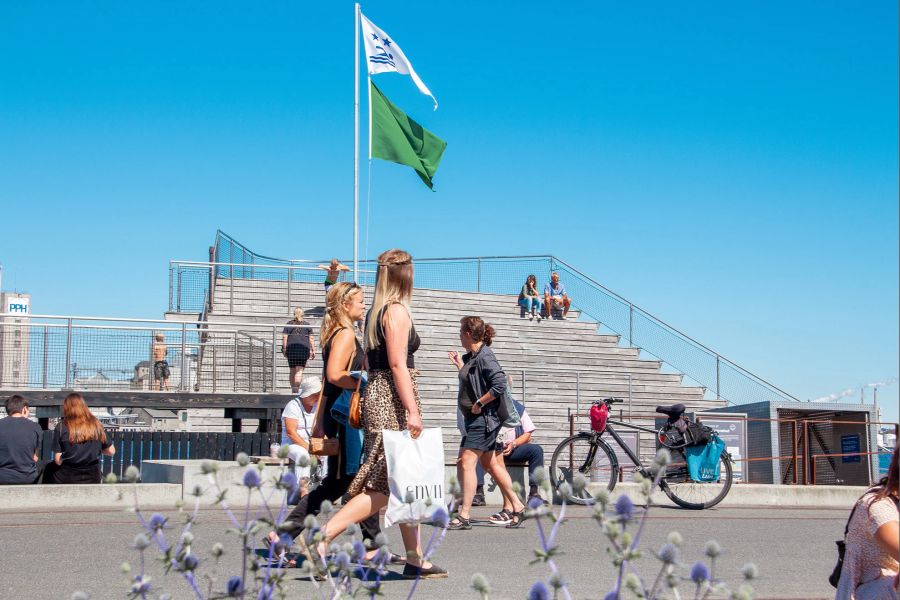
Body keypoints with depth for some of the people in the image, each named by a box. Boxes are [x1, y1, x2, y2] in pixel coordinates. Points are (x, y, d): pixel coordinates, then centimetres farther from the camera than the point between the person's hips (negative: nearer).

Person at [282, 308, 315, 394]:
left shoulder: (289, 324, 6)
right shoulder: (307, 325, 4)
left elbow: (284, 337, 2)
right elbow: (311, 338, 3)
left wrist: (284, 349, 7)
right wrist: (313, 350, 7)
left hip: (291, 348, 2)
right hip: (303, 348, -2)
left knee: (292, 371, 13)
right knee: (299, 371, -6)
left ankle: (293, 389, 19)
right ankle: (296, 389, -18)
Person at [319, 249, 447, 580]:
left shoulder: (375, 312, 16)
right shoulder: (397, 310, -11)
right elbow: (397, 364, -18)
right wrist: (412, 410, -20)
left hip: (376, 394, 10)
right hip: (394, 401, -10)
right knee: (385, 485, -8)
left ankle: (415, 558, 14)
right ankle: (323, 535, -14)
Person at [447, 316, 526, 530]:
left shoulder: (485, 357, -17)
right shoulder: (472, 356, 12)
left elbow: (499, 385, -27)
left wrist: (479, 404, -21)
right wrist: (460, 364, 17)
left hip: (482, 419, -11)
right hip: (475, 419, 11)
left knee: (466, 463, -12)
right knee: (490, 464, 15)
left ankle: (464, 516, -10)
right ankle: (516, 506, 23)